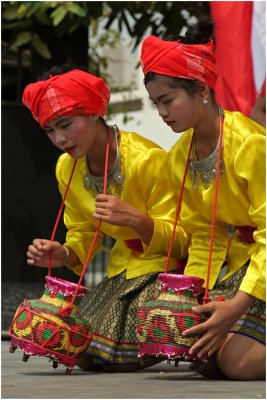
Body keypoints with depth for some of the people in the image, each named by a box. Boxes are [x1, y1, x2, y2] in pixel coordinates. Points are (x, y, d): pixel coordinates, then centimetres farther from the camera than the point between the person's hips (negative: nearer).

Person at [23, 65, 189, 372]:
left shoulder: (147, 159, -21)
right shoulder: (67, 168, 0)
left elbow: (180, 240, -18)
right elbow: (83, 234, 12)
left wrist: (136, 219, -37)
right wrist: (63, 255, -12)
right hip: (123, 270, 7)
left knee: (121, 360, -21)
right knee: (84, 355, -5)